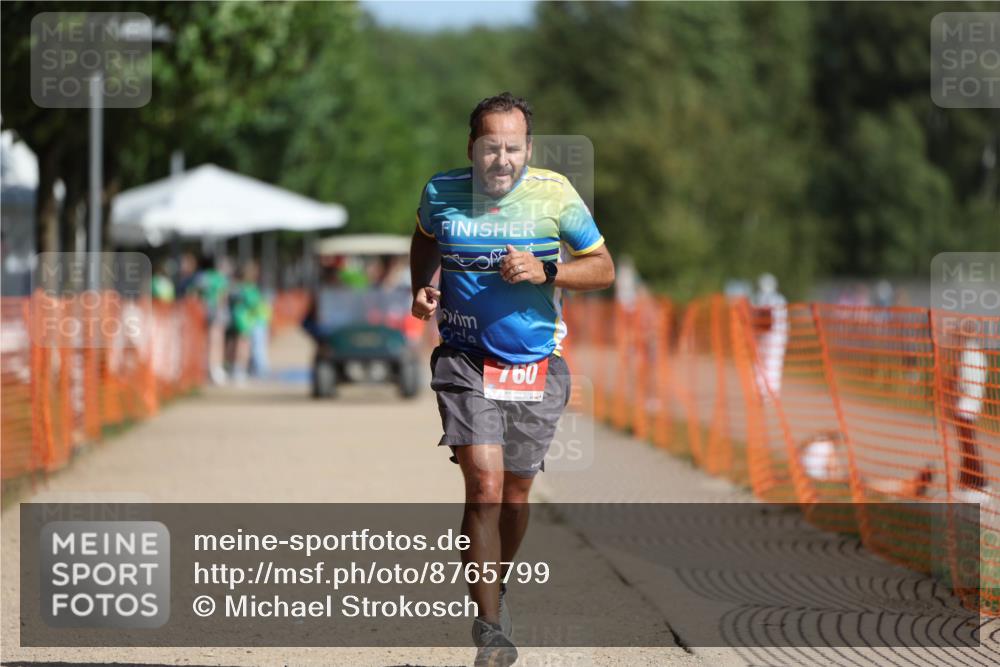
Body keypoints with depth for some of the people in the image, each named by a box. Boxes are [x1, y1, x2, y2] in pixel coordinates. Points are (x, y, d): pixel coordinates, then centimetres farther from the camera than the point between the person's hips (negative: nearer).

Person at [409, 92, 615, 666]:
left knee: (515, 493, 11)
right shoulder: (442, 192, -3)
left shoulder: (554, 194, -8)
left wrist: (545, 272, -15)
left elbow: (603, 268, 1)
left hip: (536, 367, 1)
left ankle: (498, 585, 39)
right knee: (484, 485, -15)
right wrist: (423, 287, 3)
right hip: (465, 360, -1)